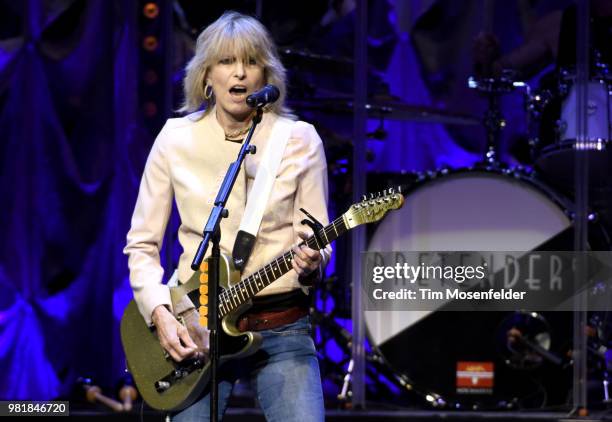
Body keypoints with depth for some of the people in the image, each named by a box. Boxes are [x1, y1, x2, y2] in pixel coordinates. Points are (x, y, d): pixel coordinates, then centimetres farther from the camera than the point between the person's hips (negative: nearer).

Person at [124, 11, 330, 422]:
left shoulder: (300, 140, 1)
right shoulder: (176, 139, 3)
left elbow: (316, 240, 2)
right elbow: (142, 244, 7)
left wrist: (311, 261, -21)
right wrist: (160, 311, -8)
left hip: (282, 328, -1)